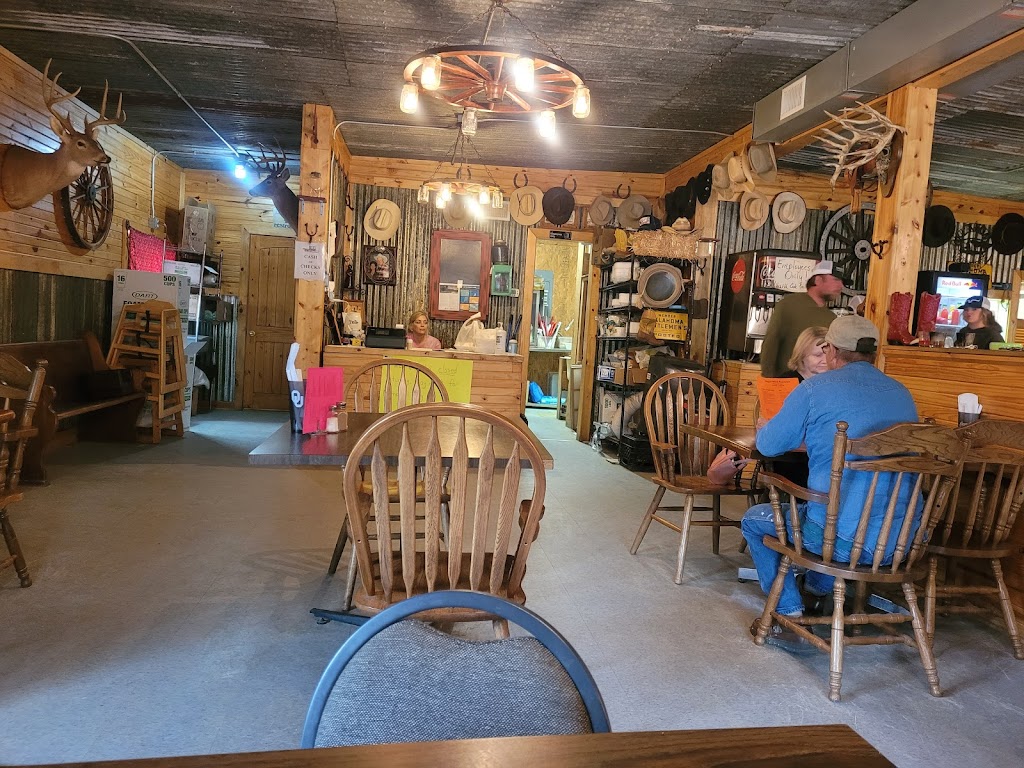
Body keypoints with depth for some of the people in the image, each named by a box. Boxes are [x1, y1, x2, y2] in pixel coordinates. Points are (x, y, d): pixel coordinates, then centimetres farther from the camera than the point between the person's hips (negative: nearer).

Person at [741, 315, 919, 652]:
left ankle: (791, 619, 14)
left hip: (845, 540, -7)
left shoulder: (815, 389, -7)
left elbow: (769, 445, 1)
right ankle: (818, 590, 46)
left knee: (754, 519, 18)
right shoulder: (903, 393, 10)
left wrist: (763, 430, 24)